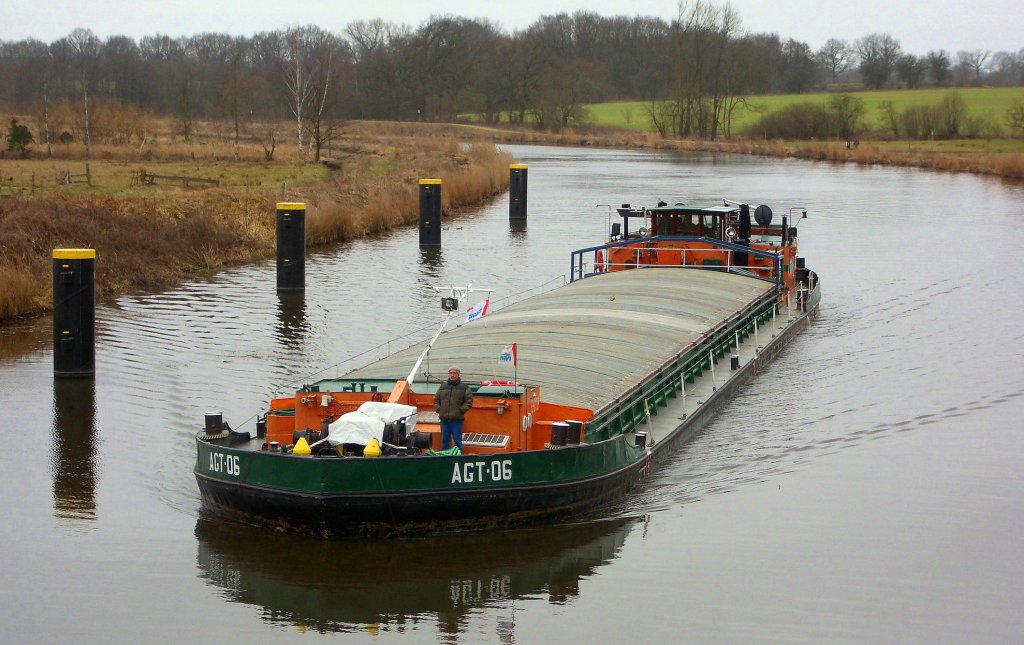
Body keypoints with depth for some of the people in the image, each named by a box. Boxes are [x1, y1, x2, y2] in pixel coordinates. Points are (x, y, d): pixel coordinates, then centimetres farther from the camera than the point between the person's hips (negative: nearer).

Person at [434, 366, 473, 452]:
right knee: (444, 440, 11)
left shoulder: (464, 387, 2)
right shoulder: (443, 386, 12)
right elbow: (436, 400, 18)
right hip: (444, 419, 4)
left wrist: (460, 411, -9)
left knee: (457, 440, -1)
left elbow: (469, 402, 0)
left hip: (457, 420, -4)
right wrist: (438, 410, 3)